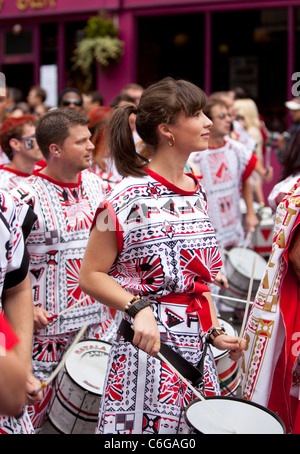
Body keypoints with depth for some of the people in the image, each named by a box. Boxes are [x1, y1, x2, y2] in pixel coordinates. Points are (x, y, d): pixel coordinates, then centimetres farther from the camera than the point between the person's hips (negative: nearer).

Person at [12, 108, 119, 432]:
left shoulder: (97, 185, 3)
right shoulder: (25, 198, -15)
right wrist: (26, 308, -17)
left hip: (100, 319, 6)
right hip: (48, 323, -5)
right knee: (33, 408, 3)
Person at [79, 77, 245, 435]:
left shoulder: (198, 193, 9)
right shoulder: (130, 198, -14)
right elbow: (91, 276, -11)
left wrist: (214, 332, 12)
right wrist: (139, 308, -24)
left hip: (198, 350, 7)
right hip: (148, 348, -7)